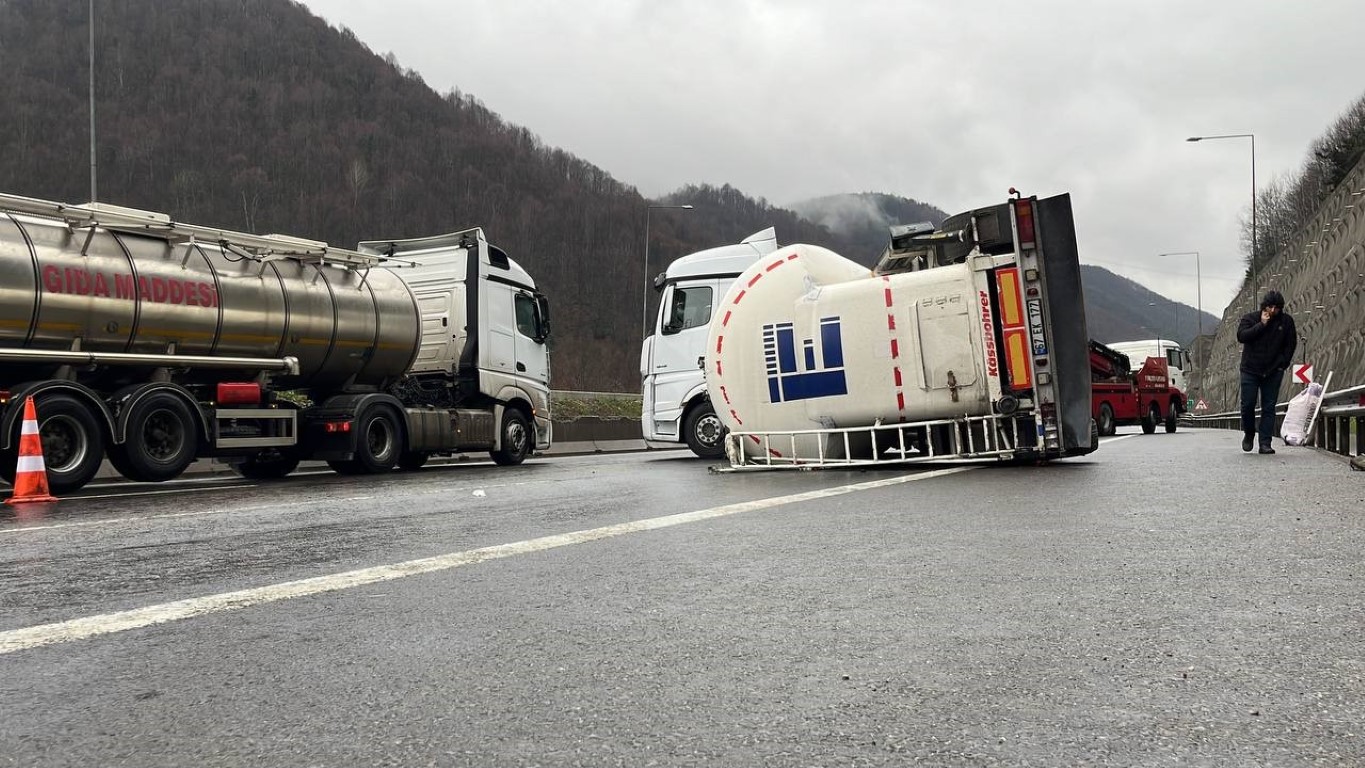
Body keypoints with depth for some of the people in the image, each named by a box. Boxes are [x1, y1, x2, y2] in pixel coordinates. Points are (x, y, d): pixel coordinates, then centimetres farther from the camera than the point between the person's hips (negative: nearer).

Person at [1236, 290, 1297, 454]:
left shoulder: (1286, 321, 3)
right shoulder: (1250, 318, -2)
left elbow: (1291, 344, 10)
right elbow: (1241, 336, -19)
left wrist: (1283, 363, 2)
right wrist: (1261, 325, -21)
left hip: (1273, 372, 1)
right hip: (1250, 370, -1)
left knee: (1269, 408, -1)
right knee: (1248, 404, -2)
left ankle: (1265, 443, 0)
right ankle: (1249, 434, 22)